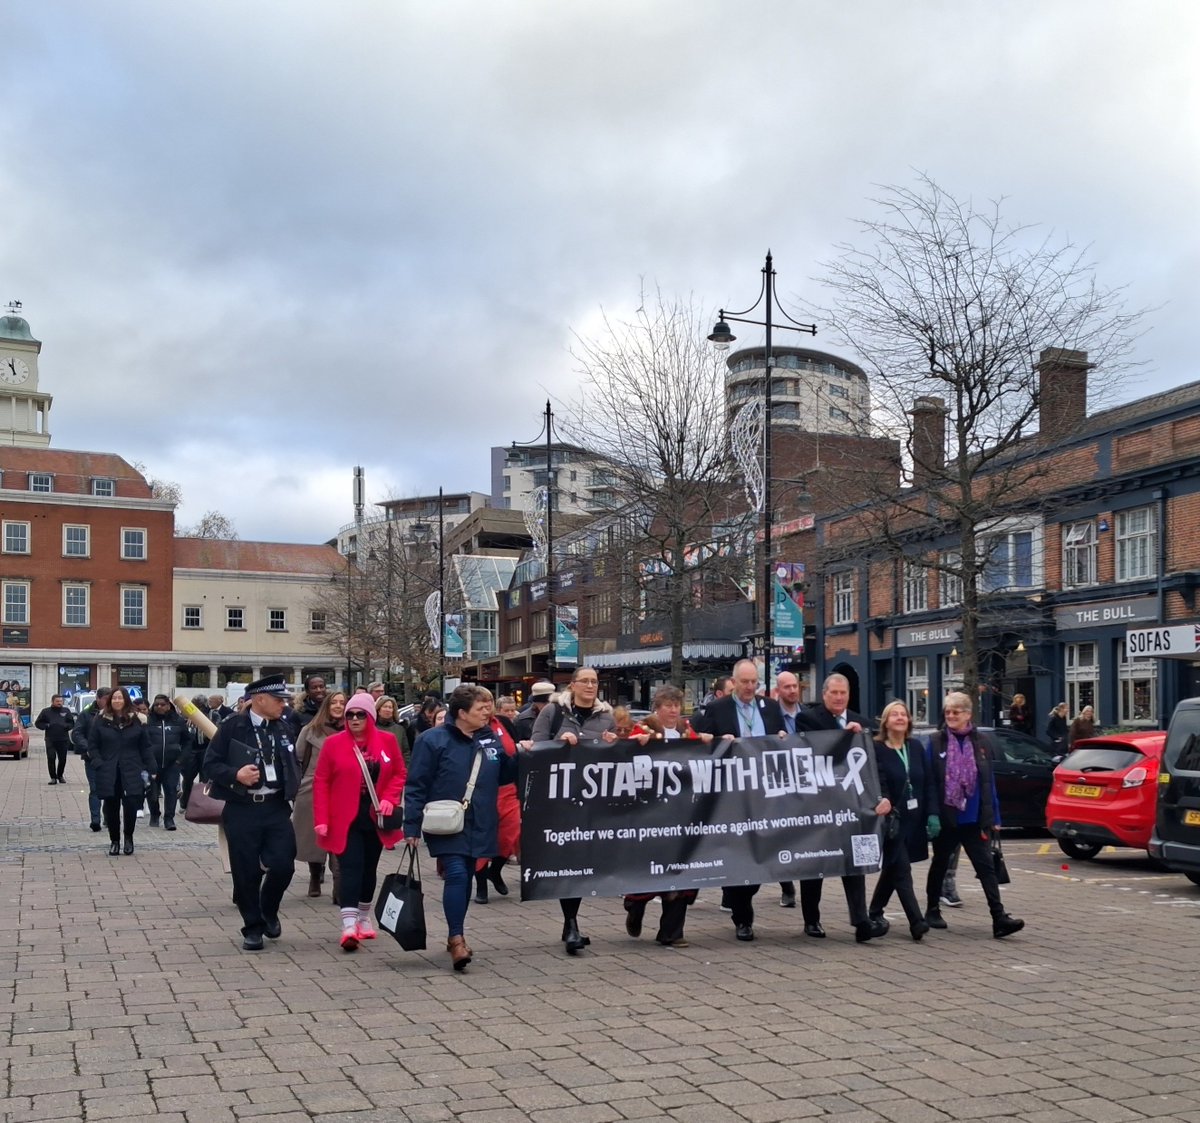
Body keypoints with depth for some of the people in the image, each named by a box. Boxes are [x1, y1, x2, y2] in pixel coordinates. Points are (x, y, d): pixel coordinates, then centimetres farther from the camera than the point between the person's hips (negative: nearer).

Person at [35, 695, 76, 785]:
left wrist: (65, 726, -8)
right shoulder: (46, 711, 5)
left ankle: (60, 775, 25)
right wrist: (46, 725, -9)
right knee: (51, 758, -9)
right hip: (50, 740, -1)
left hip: (63, 740, 1)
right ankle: (53, 777, -1)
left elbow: (72, 723, 12)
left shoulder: (66, 711, 9)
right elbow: (38, 723, 8)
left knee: (62, 759, 5)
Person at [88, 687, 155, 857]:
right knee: (111, 808, 4)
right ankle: (114, 840, 20)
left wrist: (149, 769, 1)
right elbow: (92, 745, 5)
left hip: (131, 772, 0)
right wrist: (99, 764, -8)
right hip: (108, 773, 0)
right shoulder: (101, 720, 3)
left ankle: (128, 837, 13)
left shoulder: (136, 720, 4)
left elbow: (145, 747, 6)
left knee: (131, 805, -9)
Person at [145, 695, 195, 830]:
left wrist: (181, 757, 3)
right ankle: (154, 816, 27)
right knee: (153, 791, 7)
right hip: (152, 763, -1)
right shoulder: (148, 721, -5)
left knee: (171, 790, -3)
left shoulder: (178, 720, 3)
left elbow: (187, 740, 11)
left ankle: (169, 818, 4)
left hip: (172, 763, 1)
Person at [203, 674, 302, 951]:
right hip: (242, 810, -4)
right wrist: (235, 775, -21)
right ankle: (253, 928, 18)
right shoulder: (232, 727, -4)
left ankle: (269, 911, 24)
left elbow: (293, 763, 24)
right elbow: (210, 764, -5)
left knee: (283, 865, -5)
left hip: (277, 807, 4)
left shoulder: (282, 728, 11)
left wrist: (291, 787, 7)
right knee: (246, 872, 1)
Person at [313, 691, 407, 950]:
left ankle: (364, 918, 30)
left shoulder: (387, 741, 2)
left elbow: (399, 773, 9)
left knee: (369, 868, 14)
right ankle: (349, 925, -17)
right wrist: (321, 819, -11)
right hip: (346, 819, -3)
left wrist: (389, 798, -9)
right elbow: (321, 782, -5)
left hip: (376, 817, 3)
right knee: (351, 868, -12)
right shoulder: (333, 743, -5)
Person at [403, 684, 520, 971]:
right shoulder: (433, 740, -9)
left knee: (466, 878, 12)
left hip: (478, 826, 5)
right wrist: (412, 826, -11)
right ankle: (456, 939, -14)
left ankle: (456, 936, 25)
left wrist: (520, 757, -2)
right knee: (456, 874, -18)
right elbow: (416, 786, -9)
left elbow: (504, 775, 17)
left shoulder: (490, 739, 7)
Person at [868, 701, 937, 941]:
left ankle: (874, 913, 30)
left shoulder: (916, 747, 7)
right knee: (901, 871, -9)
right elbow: (878, 786, -15)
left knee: (892, 868, 16)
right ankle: (916, 921, -11)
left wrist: (932, 814, -2)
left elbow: (929, 782, 6)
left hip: (914, 819, 6)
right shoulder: (877, 749, -8)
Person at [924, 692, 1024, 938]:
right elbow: (929, 781, -5)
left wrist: (994, 817, 3)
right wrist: (931, 814, -12)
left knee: (986, 866, -6)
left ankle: (999, 918, -11)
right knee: (940, 864, 14)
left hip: (974, 818, 1)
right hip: (945, 817, -1)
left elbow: (989, 781, 4)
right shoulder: (936, 742, -3)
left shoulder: (982, 741, 2)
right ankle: (932, 910, 30)